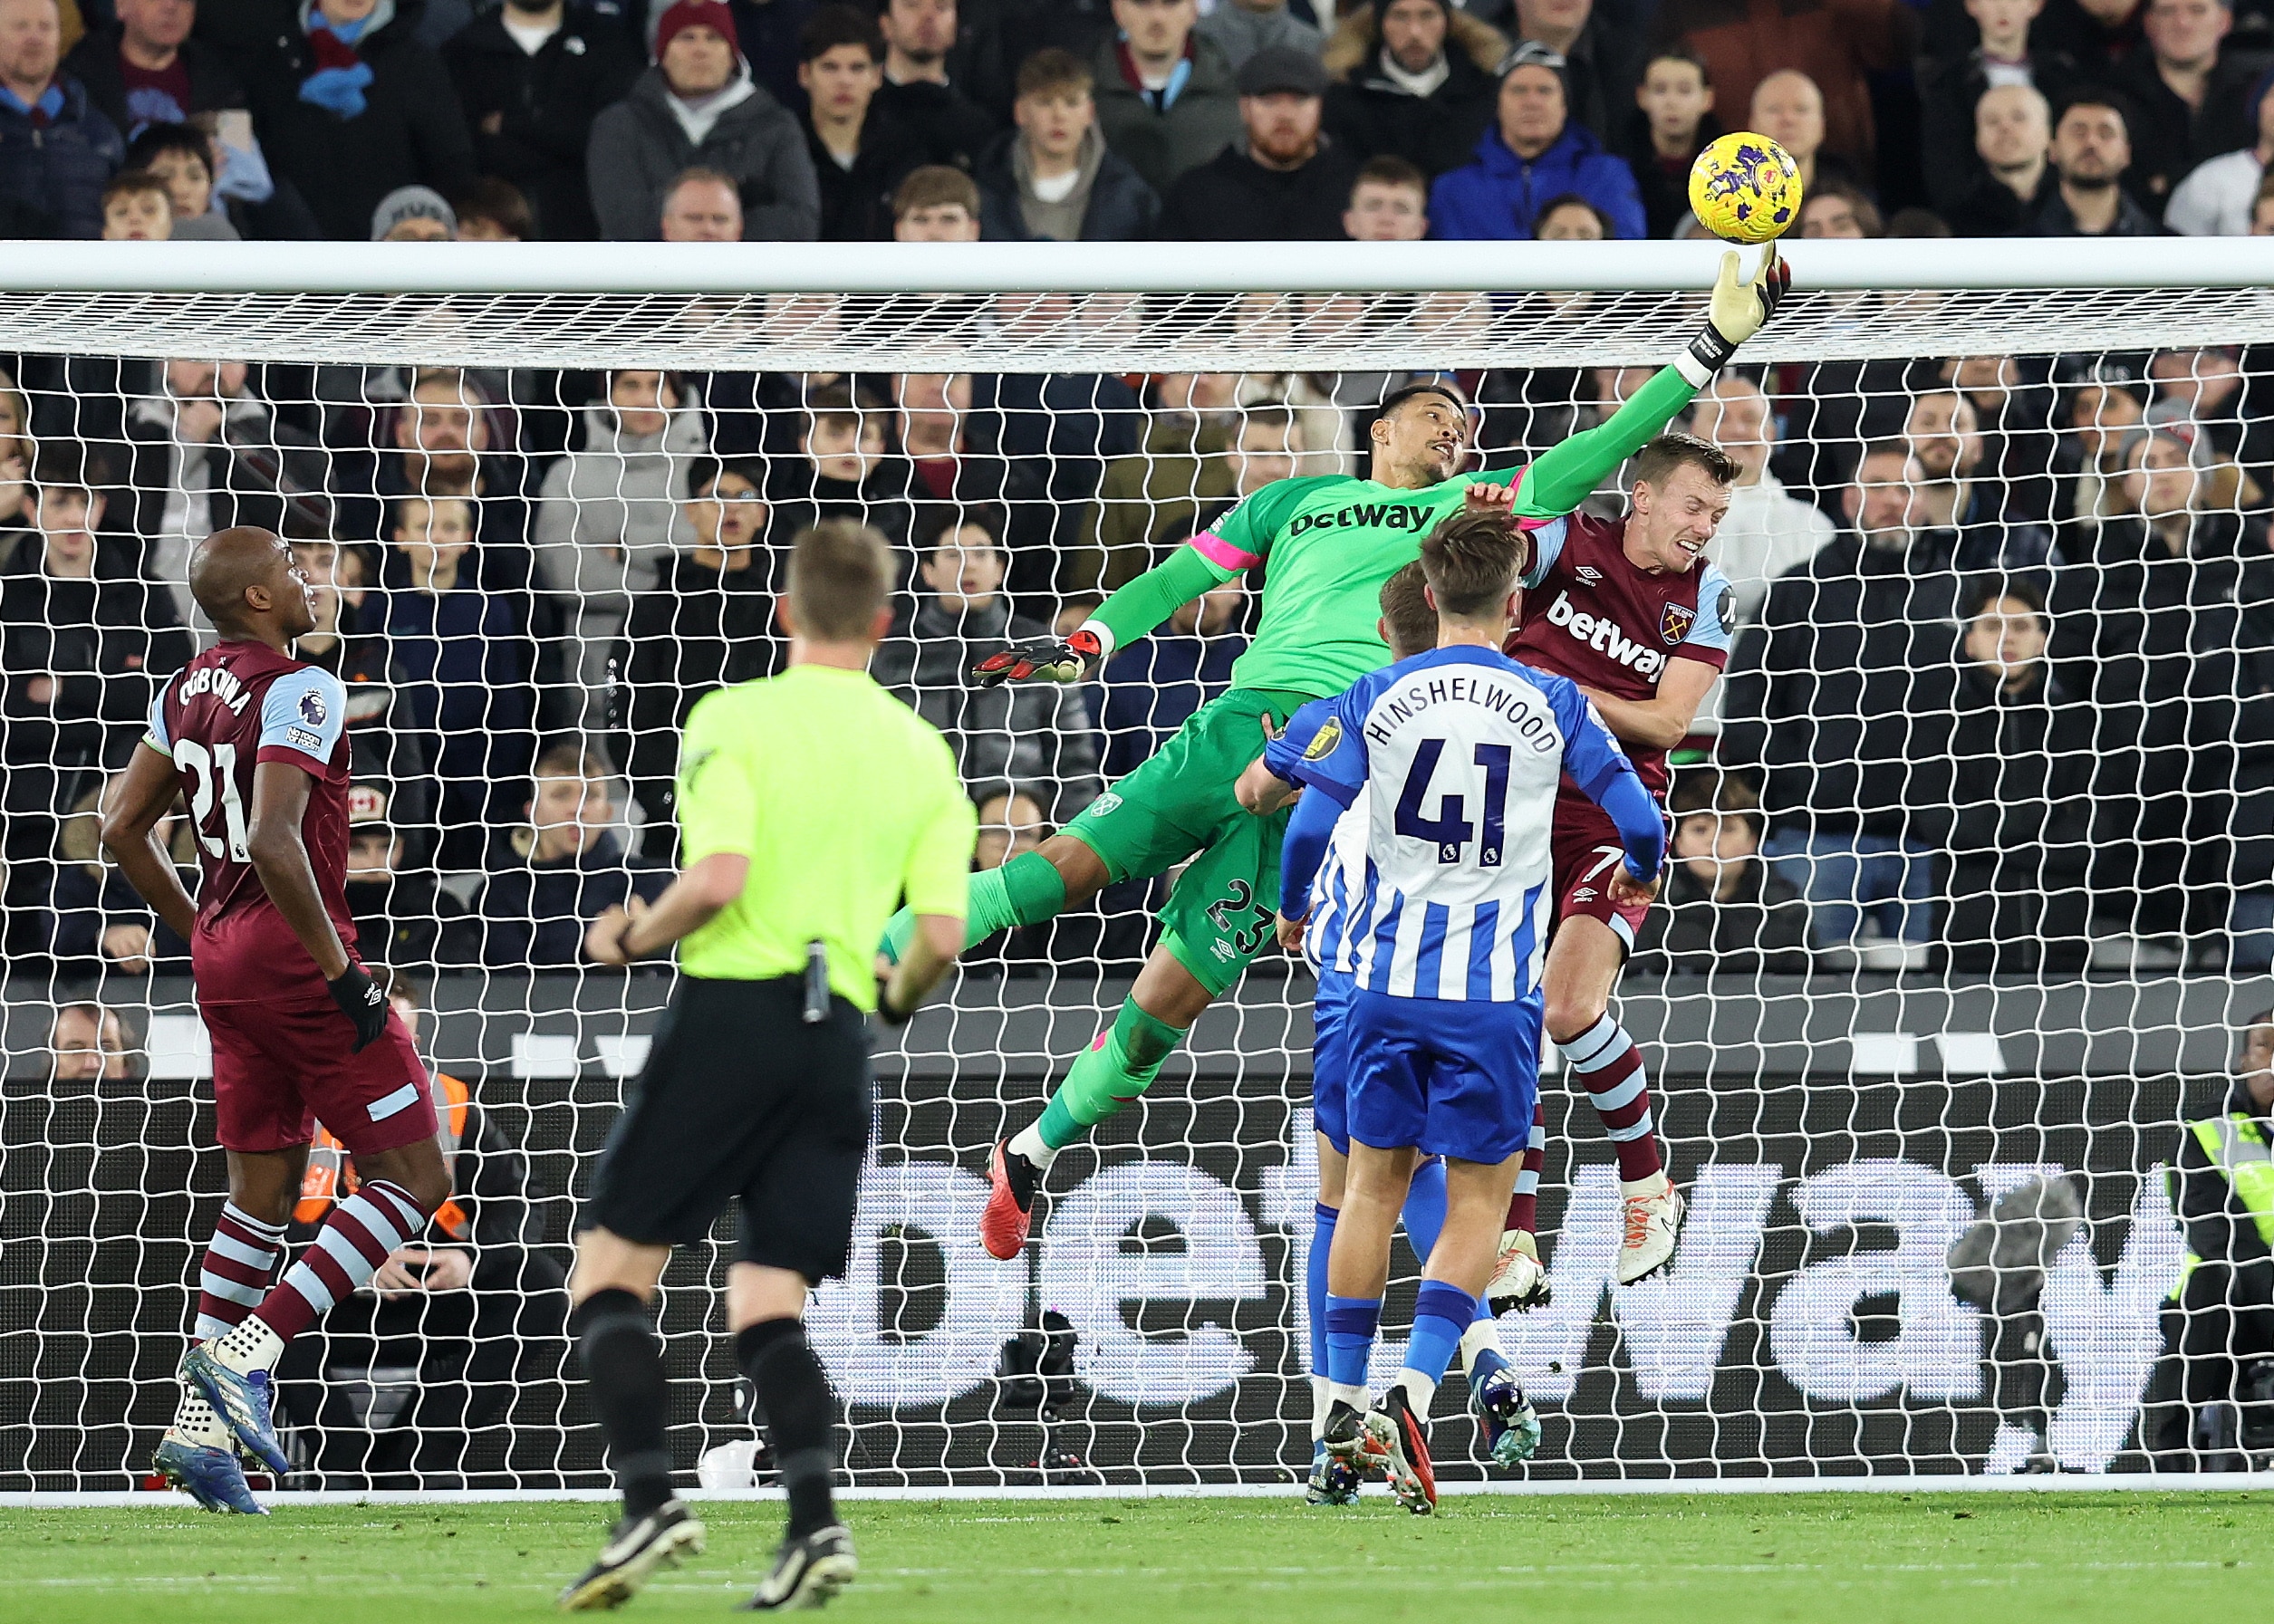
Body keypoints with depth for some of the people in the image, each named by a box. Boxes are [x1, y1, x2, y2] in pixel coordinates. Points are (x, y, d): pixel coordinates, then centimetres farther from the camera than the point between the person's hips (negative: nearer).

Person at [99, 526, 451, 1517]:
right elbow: (272, 839, -27)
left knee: (262, 1195, 16)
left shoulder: (186, 692, 10)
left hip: (225, 961, 8)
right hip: (292, 949, -8)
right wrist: (339, 966, -19)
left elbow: (122, 831, 15)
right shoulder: (299, 693, -16)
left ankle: (199, 1427, 10)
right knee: (413, 1179, 0)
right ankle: (246, 1353, -10)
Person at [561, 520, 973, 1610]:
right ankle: (813, 1522, -13)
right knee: (765, 1303, 8)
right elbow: (942, 934, 4)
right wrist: (900, 994, 26)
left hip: (732, 1009, -5)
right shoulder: (922, 751, 10)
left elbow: (719, 878, -17)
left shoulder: (735, 719, -4)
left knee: (611, 1266, 4)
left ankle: (649, 1500, -13)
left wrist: (632, 938, 1)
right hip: (838, 1039, 5)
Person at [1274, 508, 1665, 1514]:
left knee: (1375, 1182, 15)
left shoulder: (1377, 699, -1)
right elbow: (1638, 818, 3)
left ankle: (1343, 1404, 18)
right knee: (1478, 1202, 4)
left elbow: (1310, 824, -2)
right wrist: (1638, 874, 27)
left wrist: (1291, 910, 18)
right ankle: (1413, 1390, -14)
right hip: (1495, 988, -2)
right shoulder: (1552, 705, -2)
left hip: (1388, 973, 2)